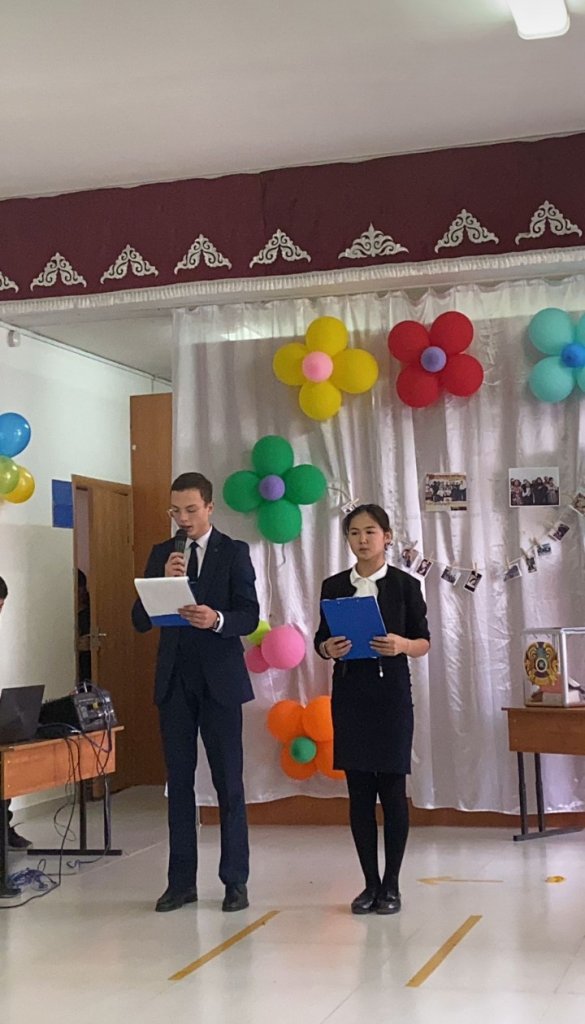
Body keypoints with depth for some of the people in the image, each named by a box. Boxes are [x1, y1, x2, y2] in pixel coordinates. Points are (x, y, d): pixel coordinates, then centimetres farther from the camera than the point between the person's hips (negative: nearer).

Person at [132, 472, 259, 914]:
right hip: (175, 682, 4)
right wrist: (164, 582, -13)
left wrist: (216, 619, -28)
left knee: (229, 782, 2)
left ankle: (235, 881, 9)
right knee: (179, 781, 7)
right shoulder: (161, 554, 9)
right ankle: (182, 881, 14)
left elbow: (250, 616, -8)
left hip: (219, 681, -3)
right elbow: (140, 621, 3)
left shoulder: (234, 552, -1)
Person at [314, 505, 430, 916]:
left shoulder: (405, 585, -1)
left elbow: (424, 642, 1)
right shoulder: (334, 586, 6)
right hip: (348, 693, 3)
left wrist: (402, 645, -20)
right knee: (359, 790, 6)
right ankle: (370, 882, 15)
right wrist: (328, 648, -12)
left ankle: (392, 883, 11)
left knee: (392, 788, 1)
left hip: (391, 693, -3)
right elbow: (321, 638, 11)